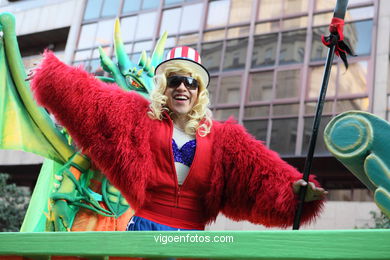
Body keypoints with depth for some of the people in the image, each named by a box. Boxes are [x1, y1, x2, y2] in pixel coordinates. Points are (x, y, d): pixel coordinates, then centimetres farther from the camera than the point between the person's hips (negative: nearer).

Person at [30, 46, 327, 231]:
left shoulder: (221, 137, 6)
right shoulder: (142, 117, 5)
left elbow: (260, 167, -6)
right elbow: (89, 97, 4)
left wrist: (293, 188, -22)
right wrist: (51, 73, 2)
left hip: (192, 239, 2)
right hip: (146, 228, -1)